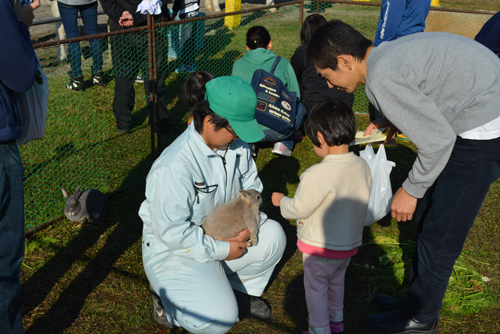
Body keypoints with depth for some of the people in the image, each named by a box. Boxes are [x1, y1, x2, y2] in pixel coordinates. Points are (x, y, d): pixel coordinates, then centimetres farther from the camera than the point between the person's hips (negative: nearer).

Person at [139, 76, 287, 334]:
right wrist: (220, 250, -21)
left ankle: (239, 289, 12)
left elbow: (250, 184, 7)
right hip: (174, 247, -7)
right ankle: (167, 294, 9)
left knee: (273, 234, -13)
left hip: (222, 229, 8)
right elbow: (171, 231, -27)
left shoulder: (237, 143, -8)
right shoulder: (174, 168, -32)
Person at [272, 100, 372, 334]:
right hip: (350, 243, 8)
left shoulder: (318, 175, -32)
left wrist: (281, 200, -2)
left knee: (316, 289, 15)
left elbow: (299, 209, -21)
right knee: (336, 282, 30)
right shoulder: (362, 166, -9)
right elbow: (359, 202, 3)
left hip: (321, 247, -7)